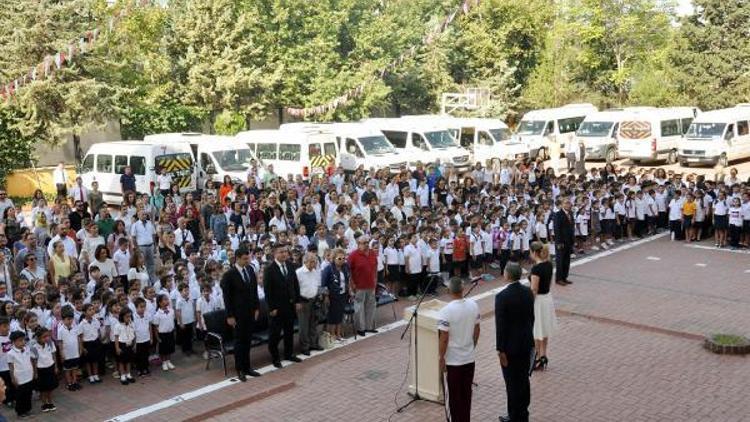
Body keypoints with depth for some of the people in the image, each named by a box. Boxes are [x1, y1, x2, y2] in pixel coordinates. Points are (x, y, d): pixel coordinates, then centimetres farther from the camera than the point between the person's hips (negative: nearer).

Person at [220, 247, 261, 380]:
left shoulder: (251, 270, 3)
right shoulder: (229, 275, -14)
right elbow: (227, 297, -11)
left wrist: (257, 308, 10)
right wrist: (230, 316, -11)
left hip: (250, 312, 5)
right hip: (238, 313, -5)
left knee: (247, 341, 12)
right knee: (239, 341, 5)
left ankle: (247, 367, 22)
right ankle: (240, 369, 16)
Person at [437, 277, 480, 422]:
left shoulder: (446, 311, -22)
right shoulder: (473, 306, -5)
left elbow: (444, 339, -19)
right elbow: (476, 331, 6)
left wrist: (441, 358, -8)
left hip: (452, 360, -5)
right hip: (469, 357, 5)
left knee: (454, 395, 8)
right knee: (466, 392, 17)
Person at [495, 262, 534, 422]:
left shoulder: (502, 296, -21)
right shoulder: (528, 292, -1)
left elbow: (500, 325, -19)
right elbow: (531, 318, 9)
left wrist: (500, 349, -13)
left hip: (511, 346, -7)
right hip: (527, 343, 7)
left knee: (512, 383, 4)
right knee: (524, 380, 17)